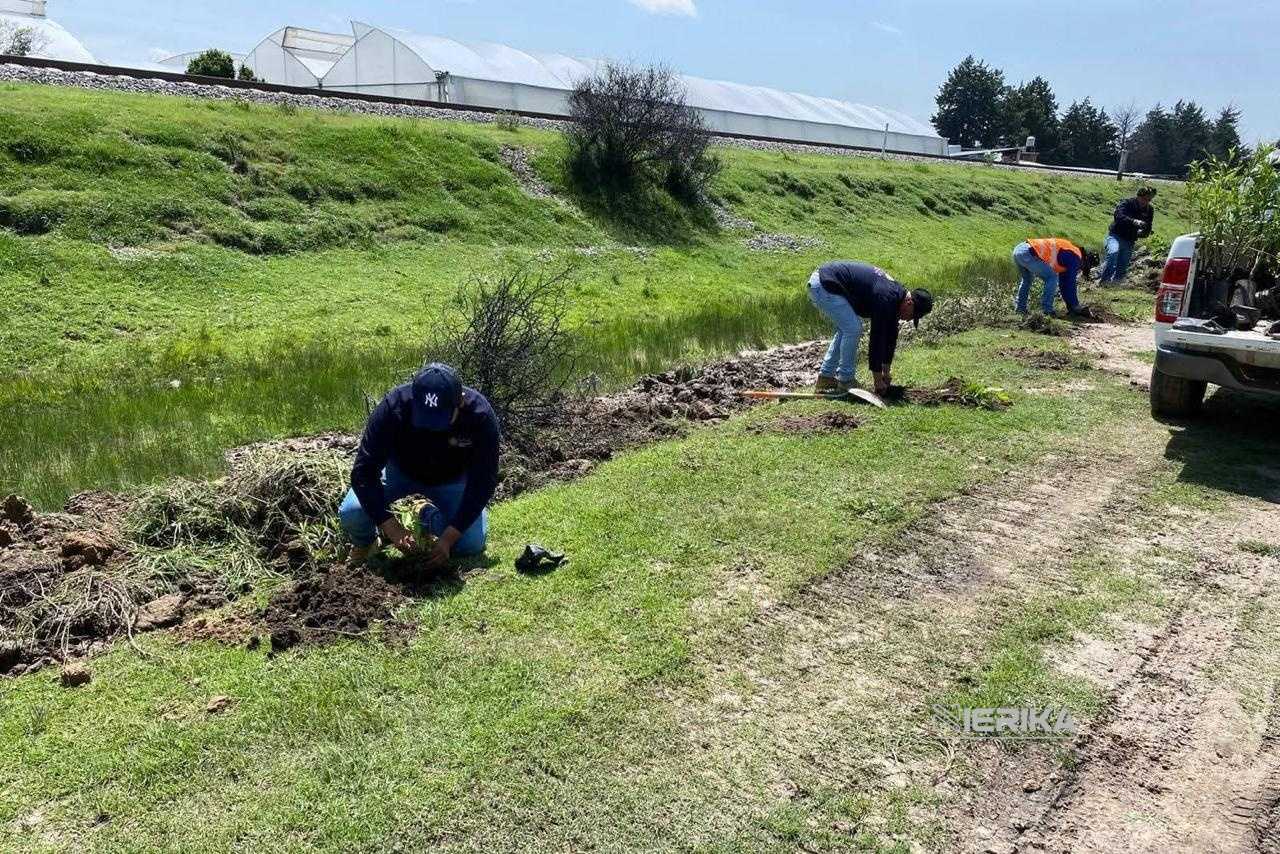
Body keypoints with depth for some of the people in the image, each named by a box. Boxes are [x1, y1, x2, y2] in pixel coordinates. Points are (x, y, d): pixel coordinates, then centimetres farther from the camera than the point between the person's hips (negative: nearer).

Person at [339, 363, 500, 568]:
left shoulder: (481, 416, -34)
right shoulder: (394, 406, -35)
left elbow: (482, 483, -26)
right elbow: (364, 471, -31)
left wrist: (448, 539, -31)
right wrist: (392, 529, -38)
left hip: (452, 479, 1)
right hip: (399, 470, 0)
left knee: (473, 544, -17)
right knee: (351, 512, -25)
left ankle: (429, 517, 15)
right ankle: (365, 544, 12)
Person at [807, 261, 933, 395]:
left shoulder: (896, 293, 10)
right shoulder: (886, 300, -20)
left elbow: (890, 336, 17)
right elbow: (877, 339, -18)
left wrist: (886, 374, 20)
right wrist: (878, 380, -9)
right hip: (823, 285, -10)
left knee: (845, 329, 16)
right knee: (853, 329, -10)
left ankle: (825, 379, 19)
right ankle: (845, 382, 2)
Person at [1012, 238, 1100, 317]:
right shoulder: (1076, 258, 3)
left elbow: (1063, 283, 34)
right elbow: (1070, 284, 3)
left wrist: (1070, 306, 36)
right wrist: (1076, 308, 12)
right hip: (1028, 254, -10)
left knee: (1027, 279, 31)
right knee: (1052, 278, -1)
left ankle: (1020, 308, 29)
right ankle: (1047, 310, 0)